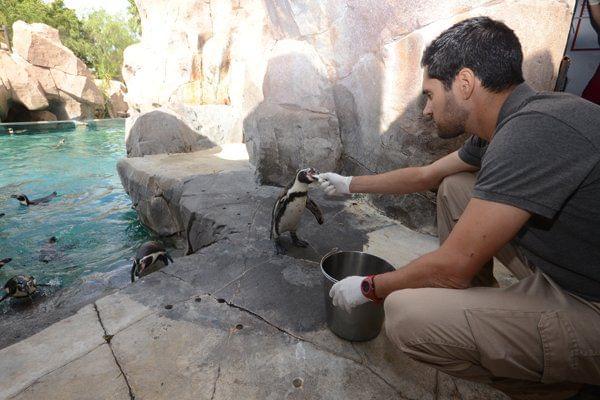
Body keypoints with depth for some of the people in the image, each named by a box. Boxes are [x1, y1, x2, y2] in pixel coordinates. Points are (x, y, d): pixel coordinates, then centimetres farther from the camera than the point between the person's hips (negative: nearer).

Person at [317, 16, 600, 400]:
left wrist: (369, 288, -8)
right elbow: (425, 175, 14)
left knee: (405, 313, -24)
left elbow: (451, 268, -26)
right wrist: (349, 184, 23)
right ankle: (477, 307, 16)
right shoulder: (507, 124, 2)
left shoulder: (532, 131, -28)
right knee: (455, 187, 9)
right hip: (567, 269, 9)